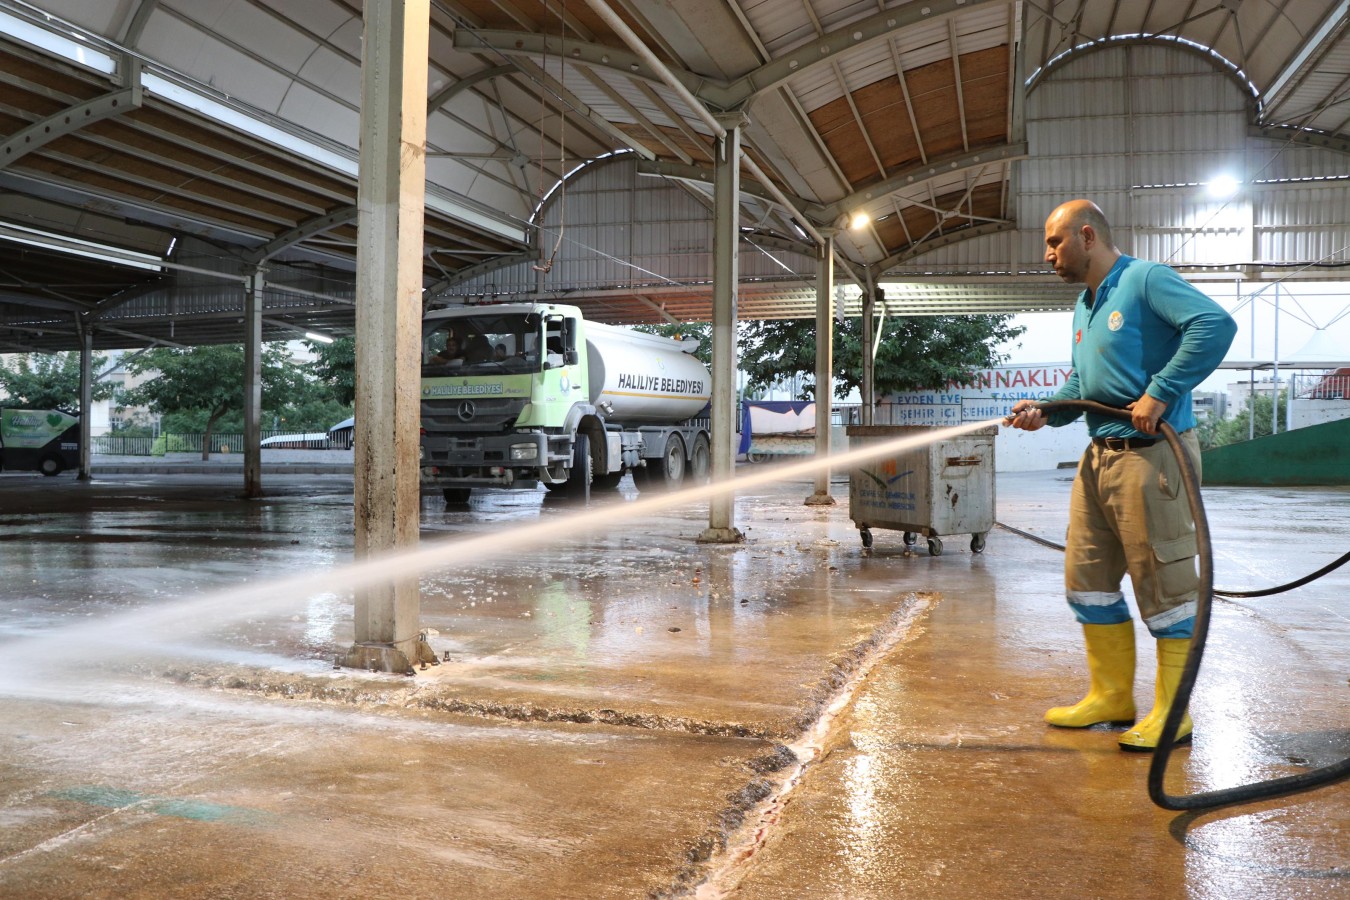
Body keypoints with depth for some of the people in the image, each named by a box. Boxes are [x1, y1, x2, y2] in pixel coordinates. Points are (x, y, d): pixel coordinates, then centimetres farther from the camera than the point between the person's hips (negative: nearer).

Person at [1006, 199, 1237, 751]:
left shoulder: (1146, 280, -10)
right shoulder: (1084, 306, 18)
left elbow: (1216, 324, -24)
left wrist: (1160, 393, -25)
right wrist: (1045, 411, 5)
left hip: (1151, 454, -10)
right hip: (1099, 457, 10)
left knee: (1164, 585, -1)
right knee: (1087, 581, 13)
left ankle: (1171, 715, 10)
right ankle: (1112, 696, 26)